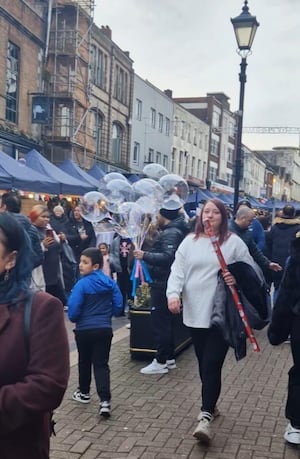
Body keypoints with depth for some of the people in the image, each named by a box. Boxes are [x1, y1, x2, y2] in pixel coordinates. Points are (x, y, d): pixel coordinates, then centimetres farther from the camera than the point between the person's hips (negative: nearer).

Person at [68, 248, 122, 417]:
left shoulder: (82, 284, -16)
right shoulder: (110, 282, -1)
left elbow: (73, 310, -16)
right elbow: (118, 306, 2)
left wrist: (74, 319, 6)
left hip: (84, 330, -3)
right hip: (105, 329, 3)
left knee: (84, 362, 18)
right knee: (101, 364, 4)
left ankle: (84, 393, 36)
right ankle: (105, 401, -9)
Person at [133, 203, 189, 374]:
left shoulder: (171, 233, -18)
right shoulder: (174, 230, 15)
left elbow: (167, 257, -31)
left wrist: (145, 256, -29)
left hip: (163, 284, -11)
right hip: (165, 282, 11)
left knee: (160, 321, -5)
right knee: (166, 321, 16)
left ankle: (161, 361, 1)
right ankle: (170, 358, 25)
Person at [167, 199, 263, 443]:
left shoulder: (234, 242, 0)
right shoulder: (190, 241, 8)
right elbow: (178, 271, 3)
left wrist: (238, 278, -17)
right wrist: (173, 293, -14)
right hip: (195, 313, 4)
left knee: (212, 366, -9)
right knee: (204, 365, 15)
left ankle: (205, 416, -8)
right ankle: (210, 406, 33)